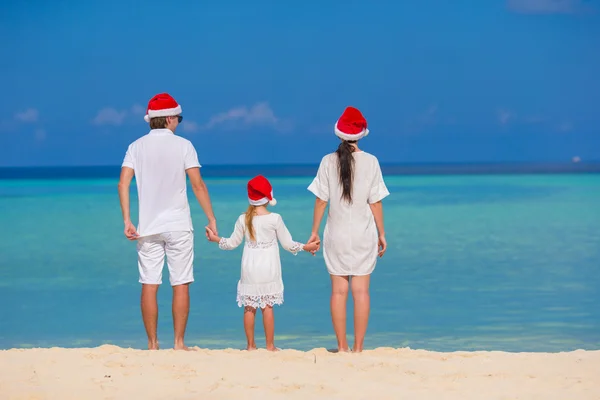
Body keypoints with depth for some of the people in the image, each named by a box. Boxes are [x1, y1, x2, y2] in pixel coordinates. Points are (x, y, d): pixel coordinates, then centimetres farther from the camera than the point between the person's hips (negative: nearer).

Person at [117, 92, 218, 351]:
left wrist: (127, 221, -5)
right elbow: (198, 185, -8)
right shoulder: (183, 145, -2)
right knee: (181, 285, 4)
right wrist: (211, 219, -3)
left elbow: (123, 183, -5)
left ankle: (152, 345, 5)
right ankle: (179, 343, 4)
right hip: (178, 226, -2)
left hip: (148, 227, 2)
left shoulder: (137, 147, 5)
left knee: (149, 286, 4)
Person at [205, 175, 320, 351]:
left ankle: (251, 345, 9)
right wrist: (307, 247, 12)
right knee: (268, 306, 1)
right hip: (268, 269, -2)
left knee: (249, 307, 6)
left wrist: (216, 239, 24)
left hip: (249, 269, 2)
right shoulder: (275, 219, -8)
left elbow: (232, 243, 7)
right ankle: (270, 345, 3)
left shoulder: (243, 219, -1)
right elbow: (287, 244, -3)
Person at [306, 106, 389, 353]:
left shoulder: (328, 162, -3)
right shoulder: (370, 162, -5)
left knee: (338, 291, 5)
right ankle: (358, 346, 2)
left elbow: (321, 201, -2)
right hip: (364, 234, -1)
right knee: (361, 291, 2)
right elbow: (375, 202, -3)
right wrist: (382, 234, 5)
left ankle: (342, 346, 6)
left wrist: (314, 232, 8)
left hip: (336, 235, 1)